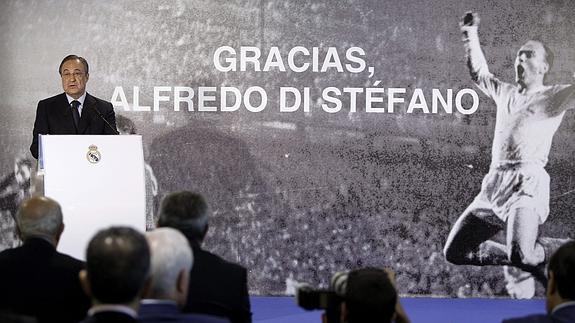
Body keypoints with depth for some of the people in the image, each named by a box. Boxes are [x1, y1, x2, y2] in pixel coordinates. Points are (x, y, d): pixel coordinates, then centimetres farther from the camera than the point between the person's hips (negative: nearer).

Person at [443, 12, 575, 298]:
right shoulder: (505, 93, 23)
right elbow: (478, 72, 40)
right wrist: (470, 33, 38)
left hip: (528, 182, -7)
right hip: (494, 185, 7)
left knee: (521, 255, -30)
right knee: (455, 252, 4)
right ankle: (524, 262, 20)